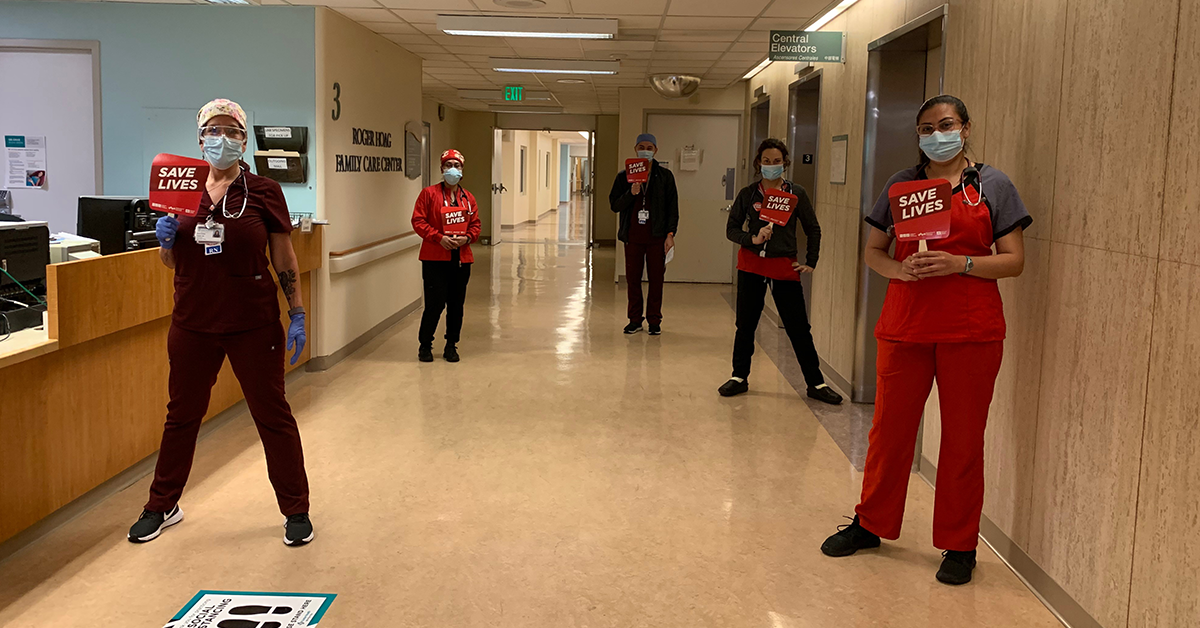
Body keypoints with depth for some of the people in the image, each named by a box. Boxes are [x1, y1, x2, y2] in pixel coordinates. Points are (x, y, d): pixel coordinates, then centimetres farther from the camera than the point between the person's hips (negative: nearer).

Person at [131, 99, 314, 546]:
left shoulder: (263, 191, -4)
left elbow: (285, 261, -2)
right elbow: (171, 261, 13)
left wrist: (297, 315, -6)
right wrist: (165, 238, -9)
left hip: (253, 324, -3)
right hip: (193, 324, 3)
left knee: (273, 415, 5)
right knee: (181, 415, 16)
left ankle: (296, 511, 19)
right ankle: (162, 506, 33)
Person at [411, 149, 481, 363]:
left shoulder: (468, 198, 11)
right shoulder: (429, 193, -1)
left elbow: (476, 224, 13)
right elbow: (418, 221, -6)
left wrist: (467, 238, -8)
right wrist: (439, 237, -16)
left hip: (461, 259, 4)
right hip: (435, 259, -4)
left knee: (456, 304, 9)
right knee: (435, 303, -4)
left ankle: (451, 345, 22)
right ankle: (425, 345, 13)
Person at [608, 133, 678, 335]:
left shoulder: (665, 176, 5)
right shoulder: (624, 176, 7)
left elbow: (673, 206, 5)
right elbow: (614, 205, 2)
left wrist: (670, 233, -3)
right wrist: (631, 193, -15)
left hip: (656, 237, -1)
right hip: (632, 236, 1)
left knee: (656, 279, 2)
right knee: (633, 278, 5)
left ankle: (654, 320, 12)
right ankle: (635, 319, 16)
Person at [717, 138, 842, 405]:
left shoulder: (796, 194, 0)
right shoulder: (748, 194, 2)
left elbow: (813, 230, 9)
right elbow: (731, 228, 3)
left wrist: (811, 262, 3)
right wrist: (752, 239, -15)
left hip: (784, 267, -1)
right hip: (752, 265, 1)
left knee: (799, 328, 1)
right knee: (746, 325, 9)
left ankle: (816, 383, 11)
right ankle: (739, 377, 23)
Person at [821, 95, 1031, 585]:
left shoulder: (992, 185, 3)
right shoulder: (902, 183, 9)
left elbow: (1014, 261, -1)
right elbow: (873, 251, 11)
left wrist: (958, 262, -17)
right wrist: (899, 268, -10)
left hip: (971, 331, -2)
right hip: (904, 325, 2)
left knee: (963, 439, 5)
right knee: (890, 430, 10)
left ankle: (959, 545, 19)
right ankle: (870, 524, 27)